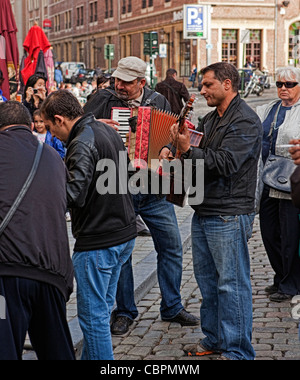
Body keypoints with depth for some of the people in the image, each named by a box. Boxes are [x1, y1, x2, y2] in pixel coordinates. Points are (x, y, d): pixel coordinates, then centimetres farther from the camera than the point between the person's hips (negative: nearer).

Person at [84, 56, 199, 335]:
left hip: (154, 191, 2)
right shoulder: (104, 100, -1)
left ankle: (172, 307, 23)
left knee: (171, 247, 6)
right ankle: (124, 311, 22)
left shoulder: (158, 102, 5)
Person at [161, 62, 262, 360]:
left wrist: (188, 151, -22)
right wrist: (171, 148, 1)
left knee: (231, 283, -3)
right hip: (203, 212, 9)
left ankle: (237, 351, 5)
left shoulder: (245, 121, -12)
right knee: (207, 280, 16)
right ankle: (214, 339, 30)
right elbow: (195, 150, 21)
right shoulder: (210, 119, 17)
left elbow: (225, 163, -22)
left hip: (229, 215, -9)